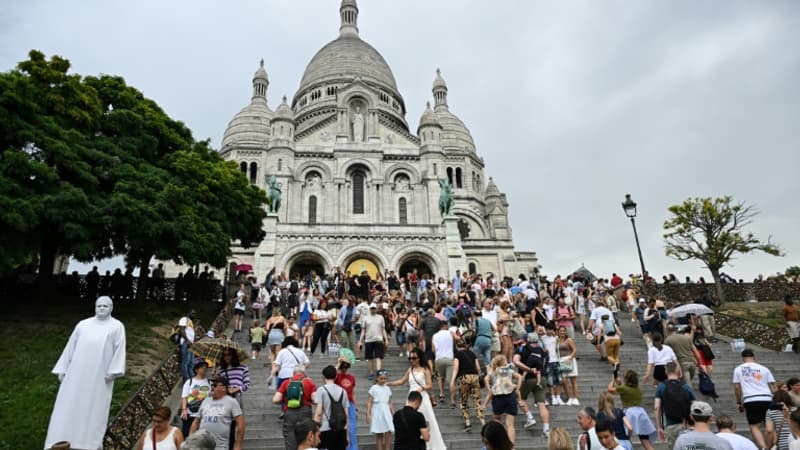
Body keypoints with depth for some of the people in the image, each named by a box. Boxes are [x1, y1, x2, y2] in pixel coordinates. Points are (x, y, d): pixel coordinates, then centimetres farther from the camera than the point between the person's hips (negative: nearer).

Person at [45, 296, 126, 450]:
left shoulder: (117, 326, 1)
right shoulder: (83, 324, 10)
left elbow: (119, 349, -7)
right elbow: (70, 347, 11)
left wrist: (113, 371, -16)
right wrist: (62, 369, 7)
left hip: (100, 376, -3)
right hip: (77, 373, 3)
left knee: (95, 408, 4)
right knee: (69, 406, 5)